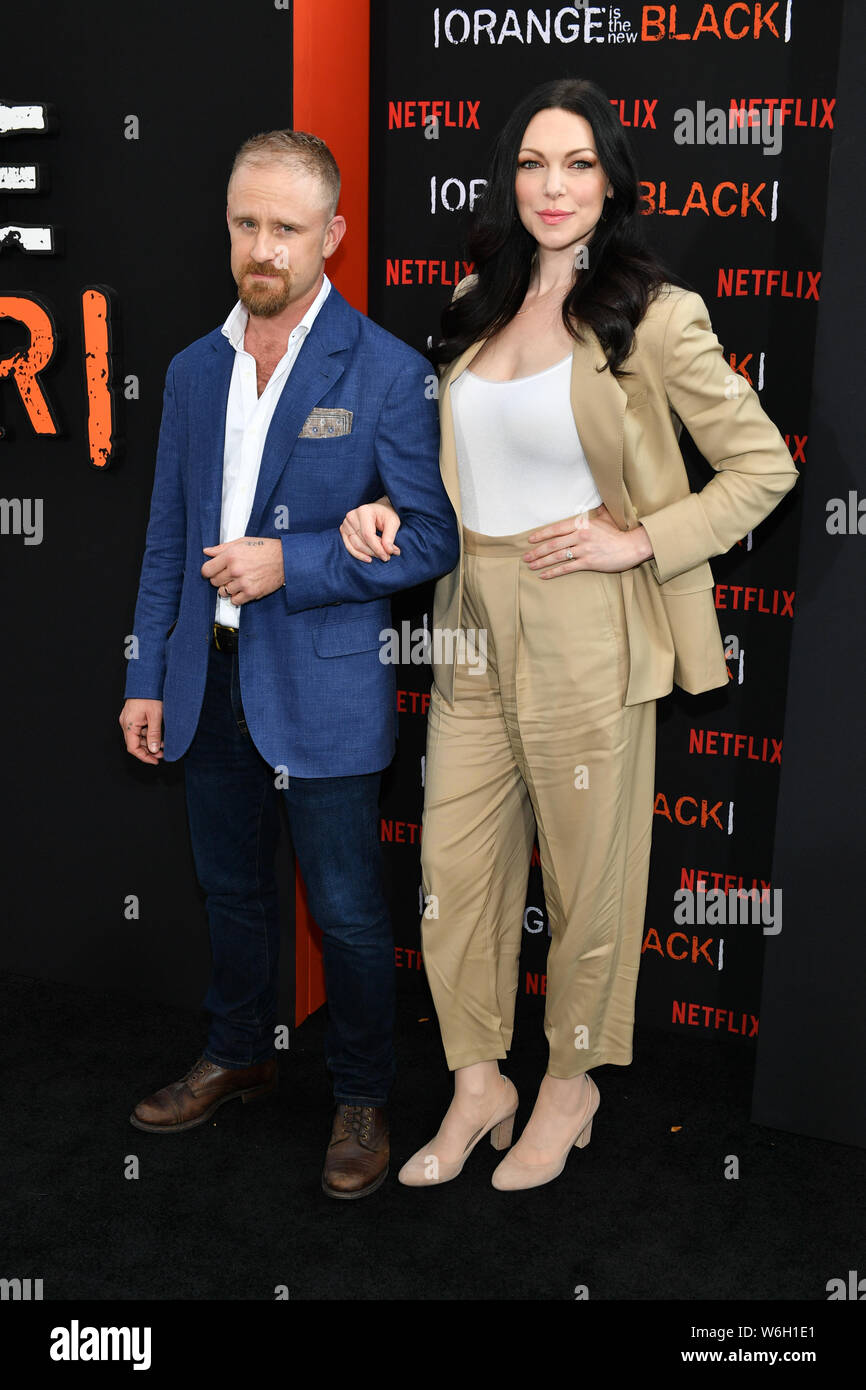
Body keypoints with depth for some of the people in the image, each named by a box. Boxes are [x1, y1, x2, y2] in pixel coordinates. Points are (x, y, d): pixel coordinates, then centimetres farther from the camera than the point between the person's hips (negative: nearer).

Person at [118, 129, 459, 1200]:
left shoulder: (384, 372, -9)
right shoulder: (193, 371, 8)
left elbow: (433, 537, -10)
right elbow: (168, 538, 11)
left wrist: (291, 563, -19)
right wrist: (146, 679, 9)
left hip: (322, 689, -5)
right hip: (209, 681, 6)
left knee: (346, 912, 6)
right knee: (231, 890, 20)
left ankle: (362, 1098, 28)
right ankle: (237, 1057, 42)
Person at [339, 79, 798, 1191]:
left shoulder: (654, 317, -7)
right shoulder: (476, 305, 10)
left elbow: (764, 464, -4)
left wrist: (638, 541, -13)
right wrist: (387, 507, 3)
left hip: (584, 631, -5)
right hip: (472, 621, 6)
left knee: (587, 874, 9)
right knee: (453, 866, 9)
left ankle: (571, 1082, 32)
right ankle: (479, 1085, 29)